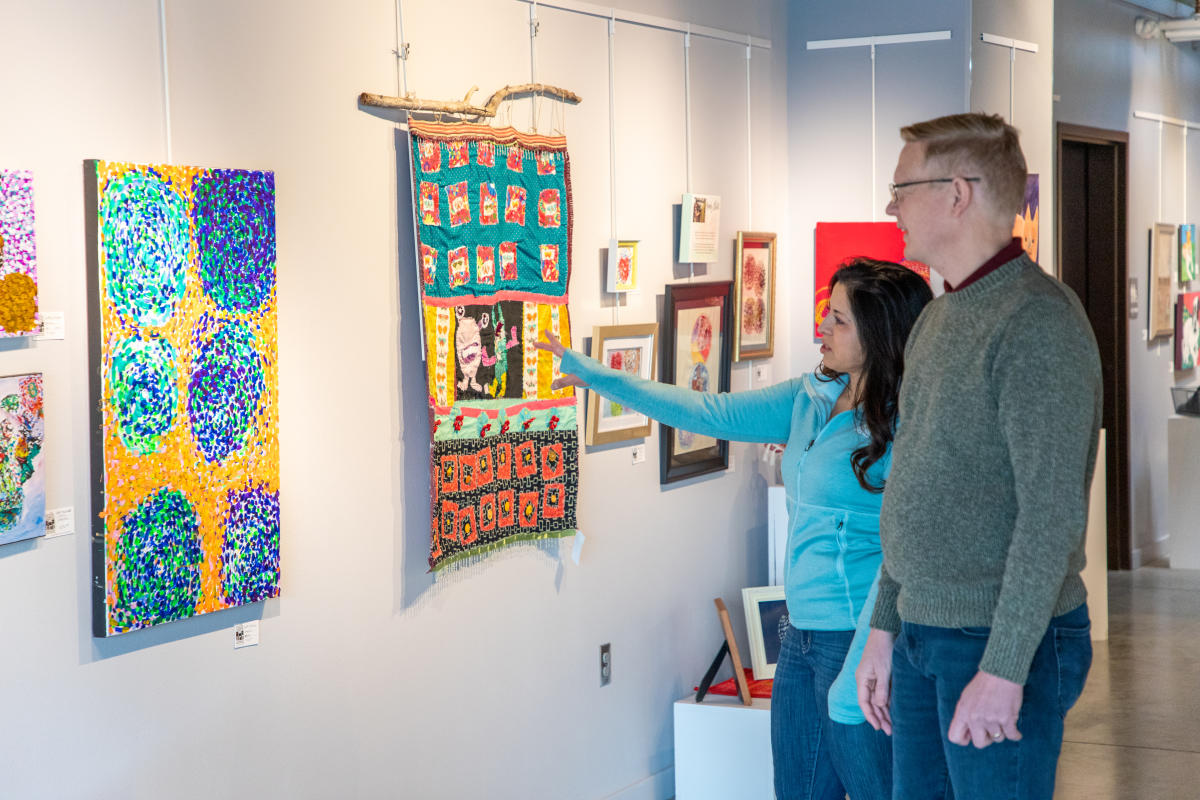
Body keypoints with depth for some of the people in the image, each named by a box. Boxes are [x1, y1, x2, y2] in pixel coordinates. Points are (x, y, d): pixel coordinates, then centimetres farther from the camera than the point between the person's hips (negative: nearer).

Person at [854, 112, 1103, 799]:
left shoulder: (1038, 320, -16)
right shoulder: (939, 319, 14)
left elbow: (1052, 514, -21)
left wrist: (1003, 669, -23)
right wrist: (885, 629, 16)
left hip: (1004, 640, -9)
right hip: (923, 637, 9)